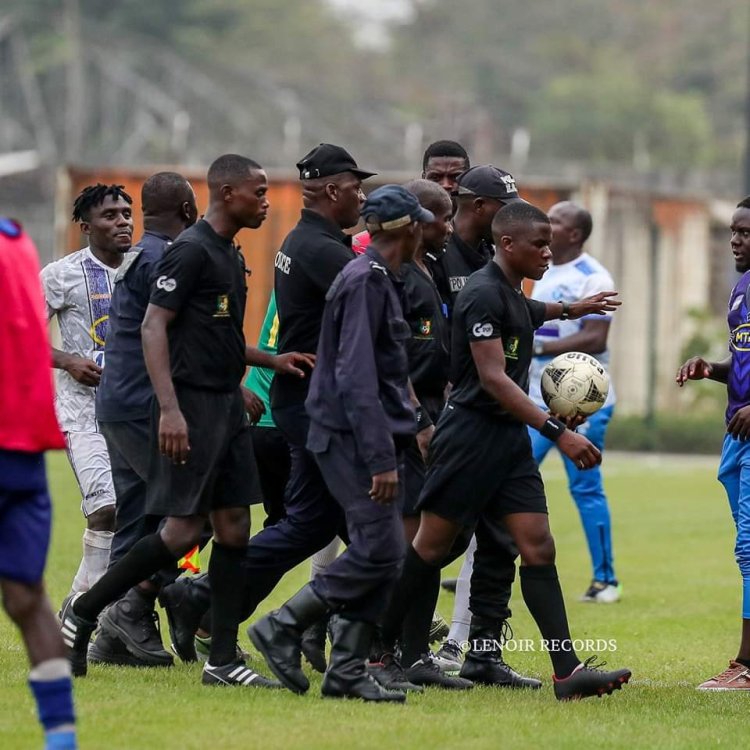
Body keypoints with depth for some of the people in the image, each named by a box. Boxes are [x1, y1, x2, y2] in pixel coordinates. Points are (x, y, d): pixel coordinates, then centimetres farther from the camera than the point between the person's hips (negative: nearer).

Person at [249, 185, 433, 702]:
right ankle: (283, 629, -7)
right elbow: (355, 378, -21)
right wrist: (382, 460, -23)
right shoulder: (366, 281, -13)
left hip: (374, 437, 10)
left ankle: (348, 669, 6)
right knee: (379, 549, -15)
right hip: (354, 439, -10)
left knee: (383, 555, 6)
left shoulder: (382, 280, 18)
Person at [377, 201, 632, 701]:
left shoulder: (513, 295, 13)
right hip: (471, 432, -8)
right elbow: (493, 379, -23)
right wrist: (558, 432, -26)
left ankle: (569, 671, -8)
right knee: (432, 548, 0)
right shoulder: (484, 294, -16)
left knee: (538, 547, -2)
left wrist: (568, 309, 43)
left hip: (510, 437, 8)